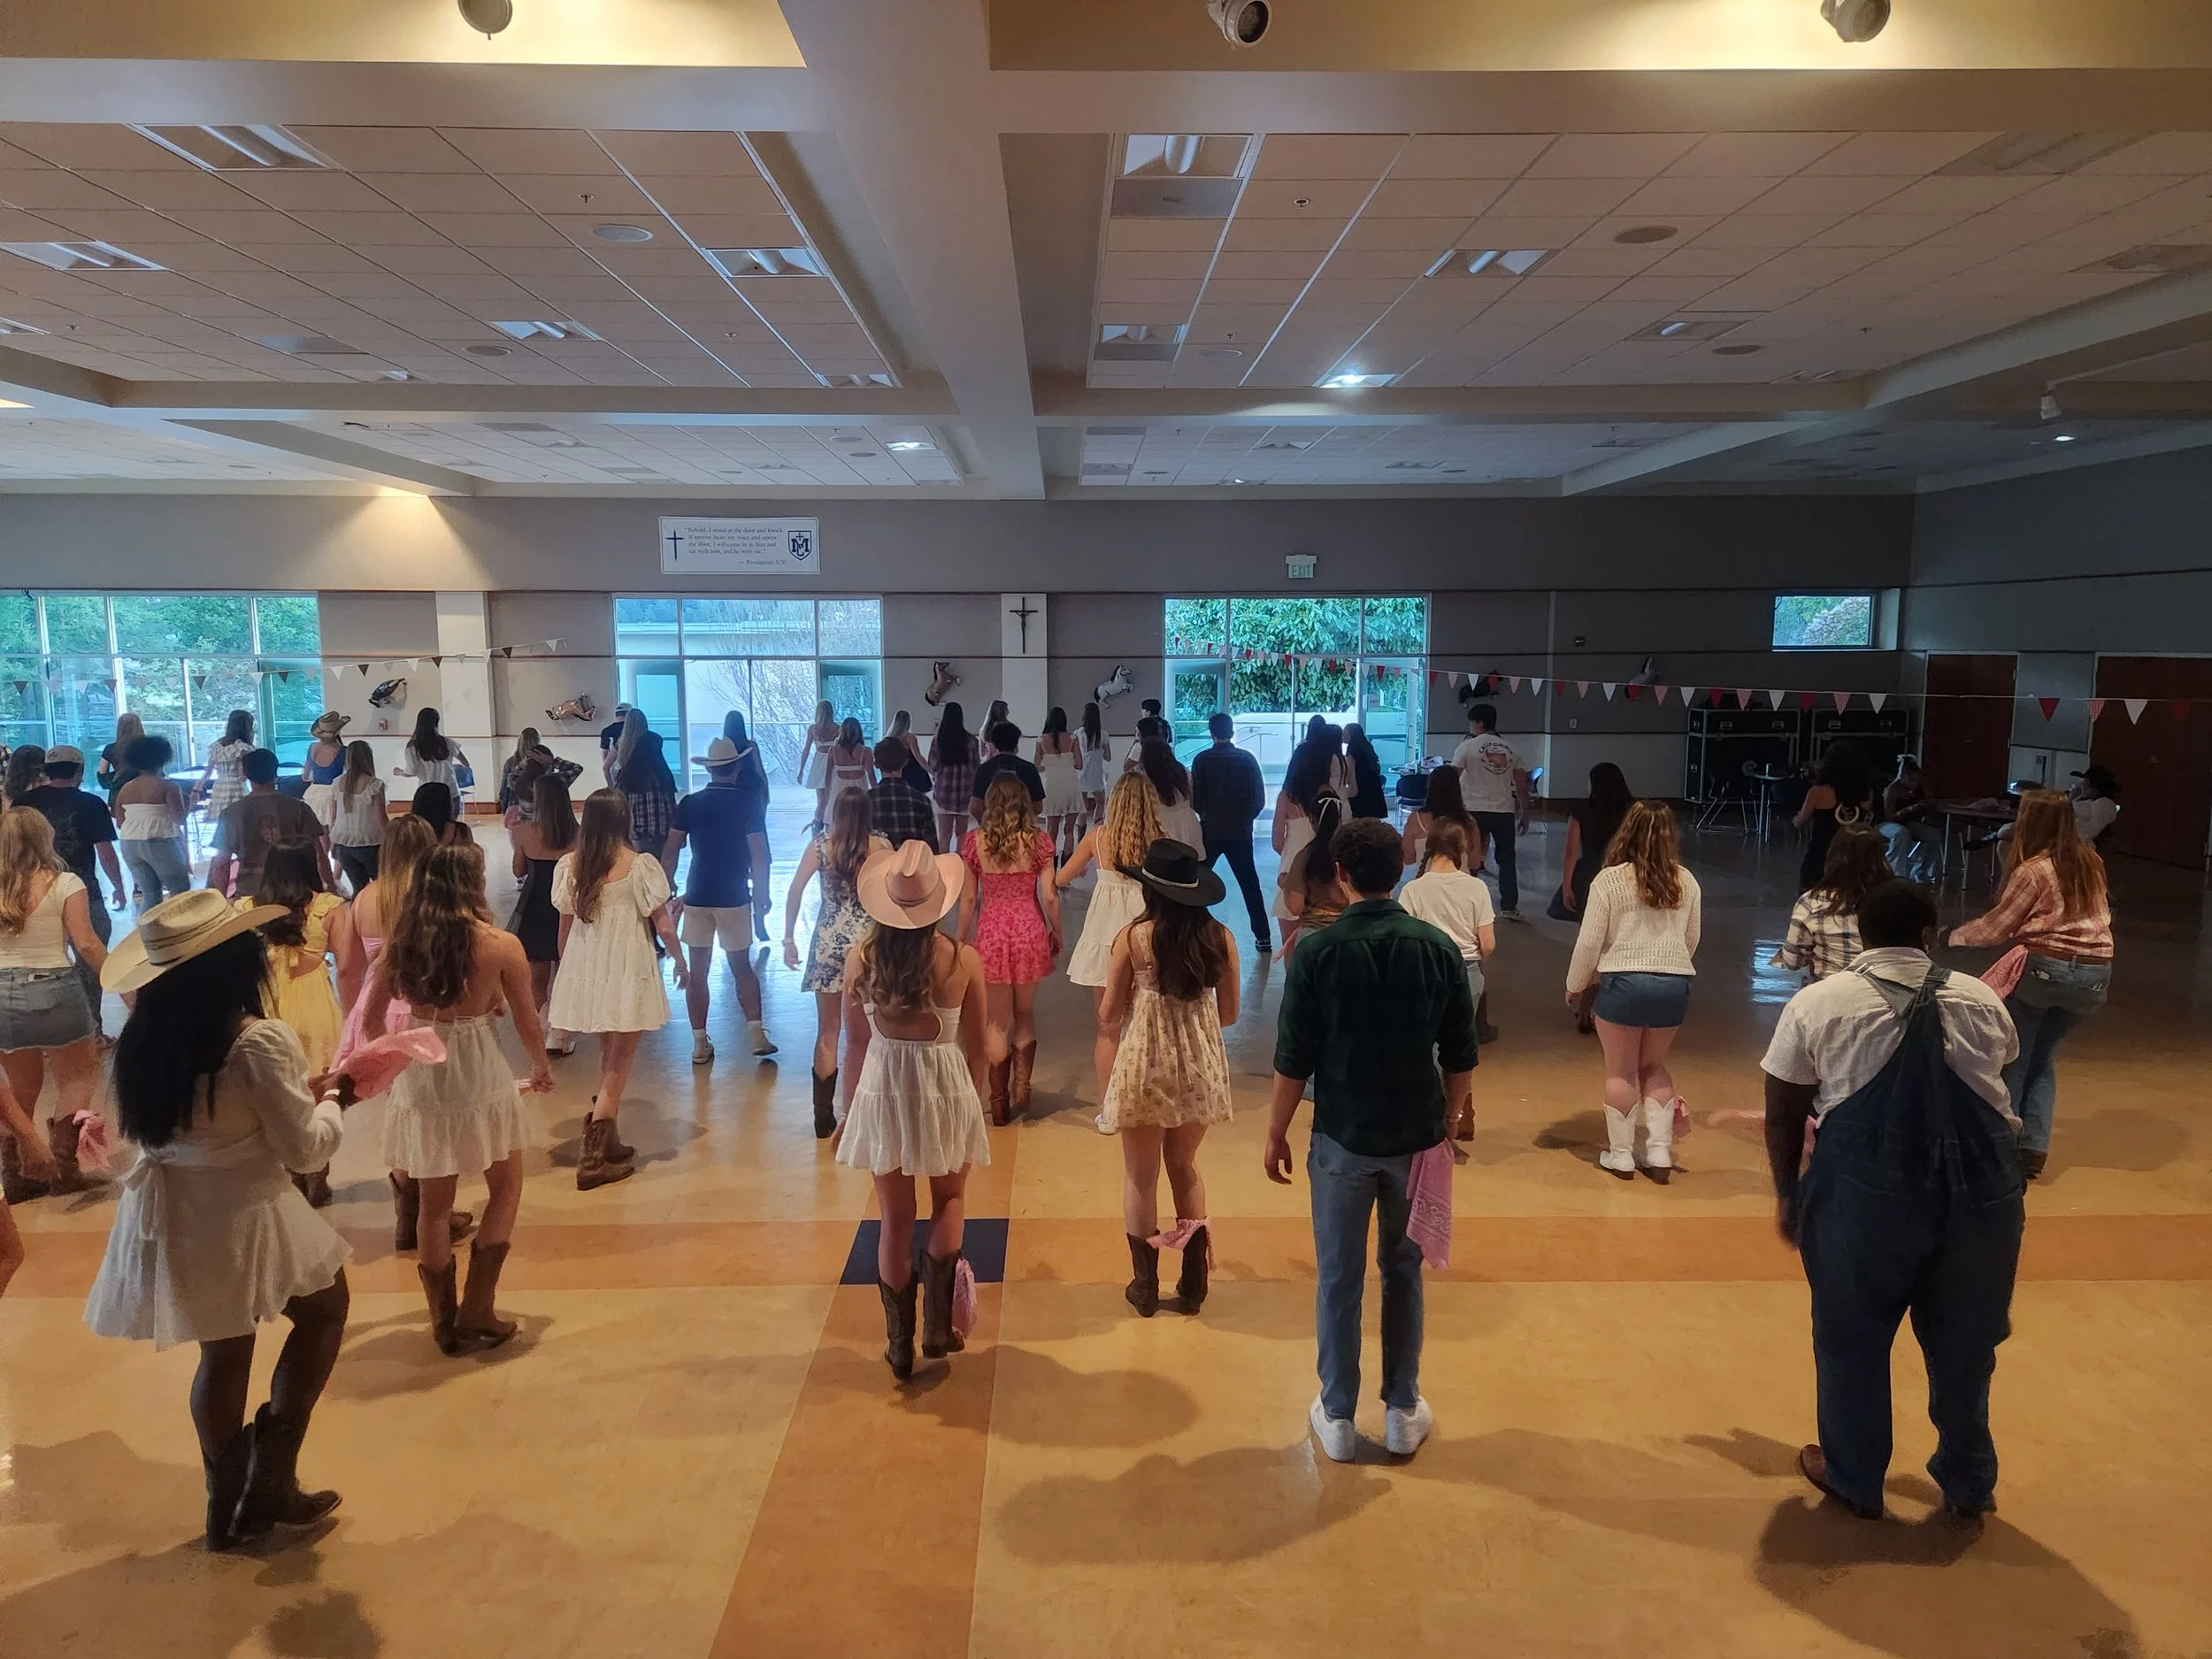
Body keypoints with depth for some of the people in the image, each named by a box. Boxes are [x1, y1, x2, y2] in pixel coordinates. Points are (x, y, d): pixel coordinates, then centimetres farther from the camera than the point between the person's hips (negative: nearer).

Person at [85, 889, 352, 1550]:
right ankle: (269, 1479, 18)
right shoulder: (261, 1043, -22)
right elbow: (306, 1150, -16)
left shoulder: (143, 1039, -3)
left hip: (170, 1219, 6)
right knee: (323, 1312, 18)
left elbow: (148, 1129, 13)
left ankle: (229, 1504, 34)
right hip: (241, 1216, -6)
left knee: (223, 1352, 21)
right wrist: (328, 1102, 3)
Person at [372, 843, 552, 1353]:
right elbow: (527, 1023, -2)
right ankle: (476, 1310, 14)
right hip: (480, 1077, -3)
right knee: (505, 1187, 18)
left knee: (434, 1204, 15)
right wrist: (540, 1070, 16)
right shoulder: (501, 945, -11)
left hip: (419, 1078, 4)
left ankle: (445, 1323, 26)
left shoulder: (402, 943, -2)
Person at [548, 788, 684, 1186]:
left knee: (608, 1057, 21)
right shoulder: (641, 866, -14)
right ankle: (593, 1160, 5)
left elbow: (565, 927, 6)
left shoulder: (569, 866, -1)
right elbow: (664, 928, -10)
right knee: (619, 1064, 5)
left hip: (585, 971, 5)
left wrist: (567, 971, 20)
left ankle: (609, 1143, 28)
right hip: (627, 973, -5)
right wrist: (679, 962, 7)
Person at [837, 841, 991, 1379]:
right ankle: (938, 1324, 16)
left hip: (882, 1091, 1)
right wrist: (974, 1105, 13)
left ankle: (900, 1345, 26)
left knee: (894, 1220, 15)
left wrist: (849, 1111, 12)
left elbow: (856, 1044, -1)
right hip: (945, 1088, -1)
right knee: (950, 1201, 25)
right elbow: (976, 1048, -4)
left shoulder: (859, 958, -10)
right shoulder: (963, 959, -13)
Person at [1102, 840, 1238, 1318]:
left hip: (1145, 1067, -3)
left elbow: (1108, 1016, -6)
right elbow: (1228, 1013, 3)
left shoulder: (1132, 937, -13)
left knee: (1141, 1177, 13)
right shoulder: (1220, 937, -5)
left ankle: (1145, 1286, 24)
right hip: (1201, 1067, 3)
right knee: (1185, 1166, 22)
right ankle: (1193, 1284, 26)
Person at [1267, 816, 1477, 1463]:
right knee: (1403, 1270, 18)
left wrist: (1276, 1134, 3)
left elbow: (1294, 1060, -10)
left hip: (1343, 1138, -2)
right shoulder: (1439, 948, -6)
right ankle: (1403, 1411, 27)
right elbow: (1460, 1056, 0)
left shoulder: (1317, 952, -13)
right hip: (1415, 1137, 2)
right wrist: (1448, 1121, 15)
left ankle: (1336, 1417, 21)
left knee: (1339, 1279, 10)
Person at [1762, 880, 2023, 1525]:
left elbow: (1783, 1115, 4)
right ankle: (1969, 1485, 34)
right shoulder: (1981, 1000, 11)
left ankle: (1854, 1480, 30)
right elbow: (1990, 1090, 23)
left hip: (1865, 1190, -3)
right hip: (1984, 1186, 3)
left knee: (1852, 1339, 15)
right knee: (1964, 1343, 19)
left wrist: (1788, 1195, 16)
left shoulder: (1816, 1003, 3)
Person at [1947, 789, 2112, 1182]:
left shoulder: (2033, 870, -11)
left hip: (2045, 967, -5)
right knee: (2044, 1057, 17)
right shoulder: (2091, 862, 7)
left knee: (2014, 1056, 11)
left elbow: (1996, 927, -4)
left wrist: (1954, 935, 11)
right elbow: (2099, 909, 20)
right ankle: (2034, 1148, 9)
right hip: (2096, 974, 5)